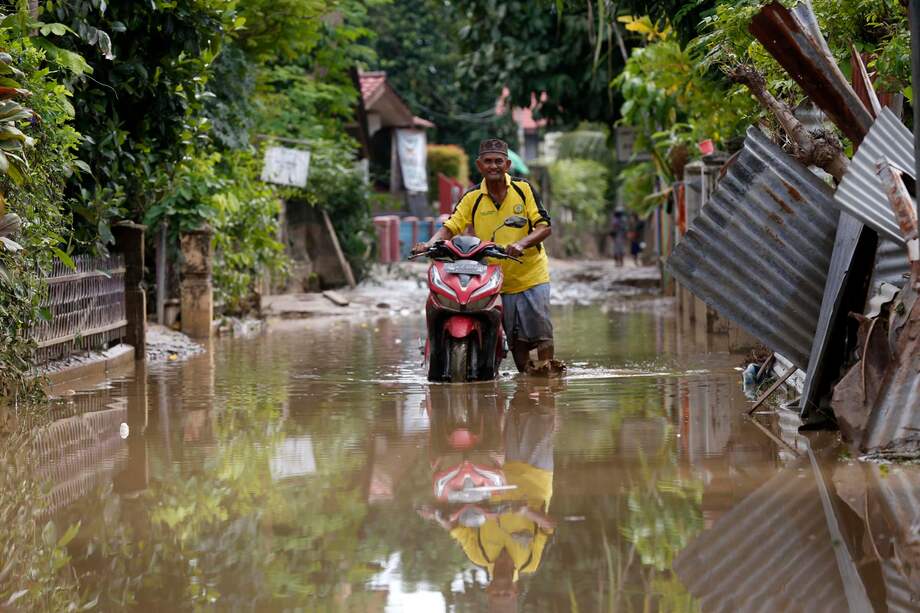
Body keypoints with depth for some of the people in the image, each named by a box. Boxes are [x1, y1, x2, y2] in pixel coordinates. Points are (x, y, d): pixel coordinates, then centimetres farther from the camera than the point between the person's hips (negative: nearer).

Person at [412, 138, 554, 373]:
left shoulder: (524, 189, -2)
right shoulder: (472, 198, 2)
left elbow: (545, 227, -7)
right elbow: (450, 227, -3)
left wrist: (521, 243, -26)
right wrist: (430, 243, -24)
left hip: (532, 274, -2)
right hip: (499, 280, 2)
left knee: (541, 331, -8)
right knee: (515, 336, 5)